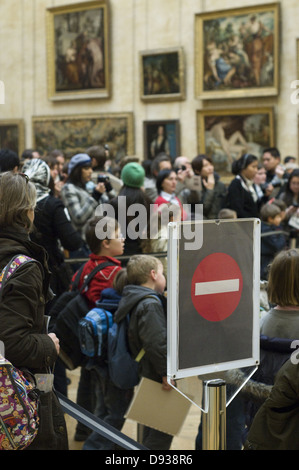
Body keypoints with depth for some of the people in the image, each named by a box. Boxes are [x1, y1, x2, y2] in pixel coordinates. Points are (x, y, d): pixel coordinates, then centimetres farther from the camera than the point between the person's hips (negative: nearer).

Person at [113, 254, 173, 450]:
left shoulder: (136, 301, 14)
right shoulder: (150, 304, -19)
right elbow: (156, 343, -27)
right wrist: (166, 373, -23)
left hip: (147, 374, 11)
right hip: (158, 381, -11)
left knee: (153, 429, 21)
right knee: (163, 432, -5)